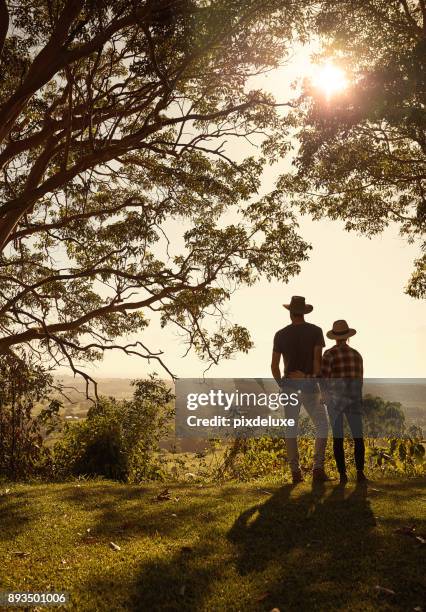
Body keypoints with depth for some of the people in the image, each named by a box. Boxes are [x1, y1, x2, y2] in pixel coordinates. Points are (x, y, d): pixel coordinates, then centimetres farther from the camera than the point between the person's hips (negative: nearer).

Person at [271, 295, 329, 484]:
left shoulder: (280, 334, 4)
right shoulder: (315, 331, -2)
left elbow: (274, 366, 3)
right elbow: (318, 360, -12)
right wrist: (321, 385, -5)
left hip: (289, 386, 2)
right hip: (309, 385, -2)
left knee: (291, 429, 9)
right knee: (322, 426, 10)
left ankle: (295, 472, 6)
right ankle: (318, 468, -2)